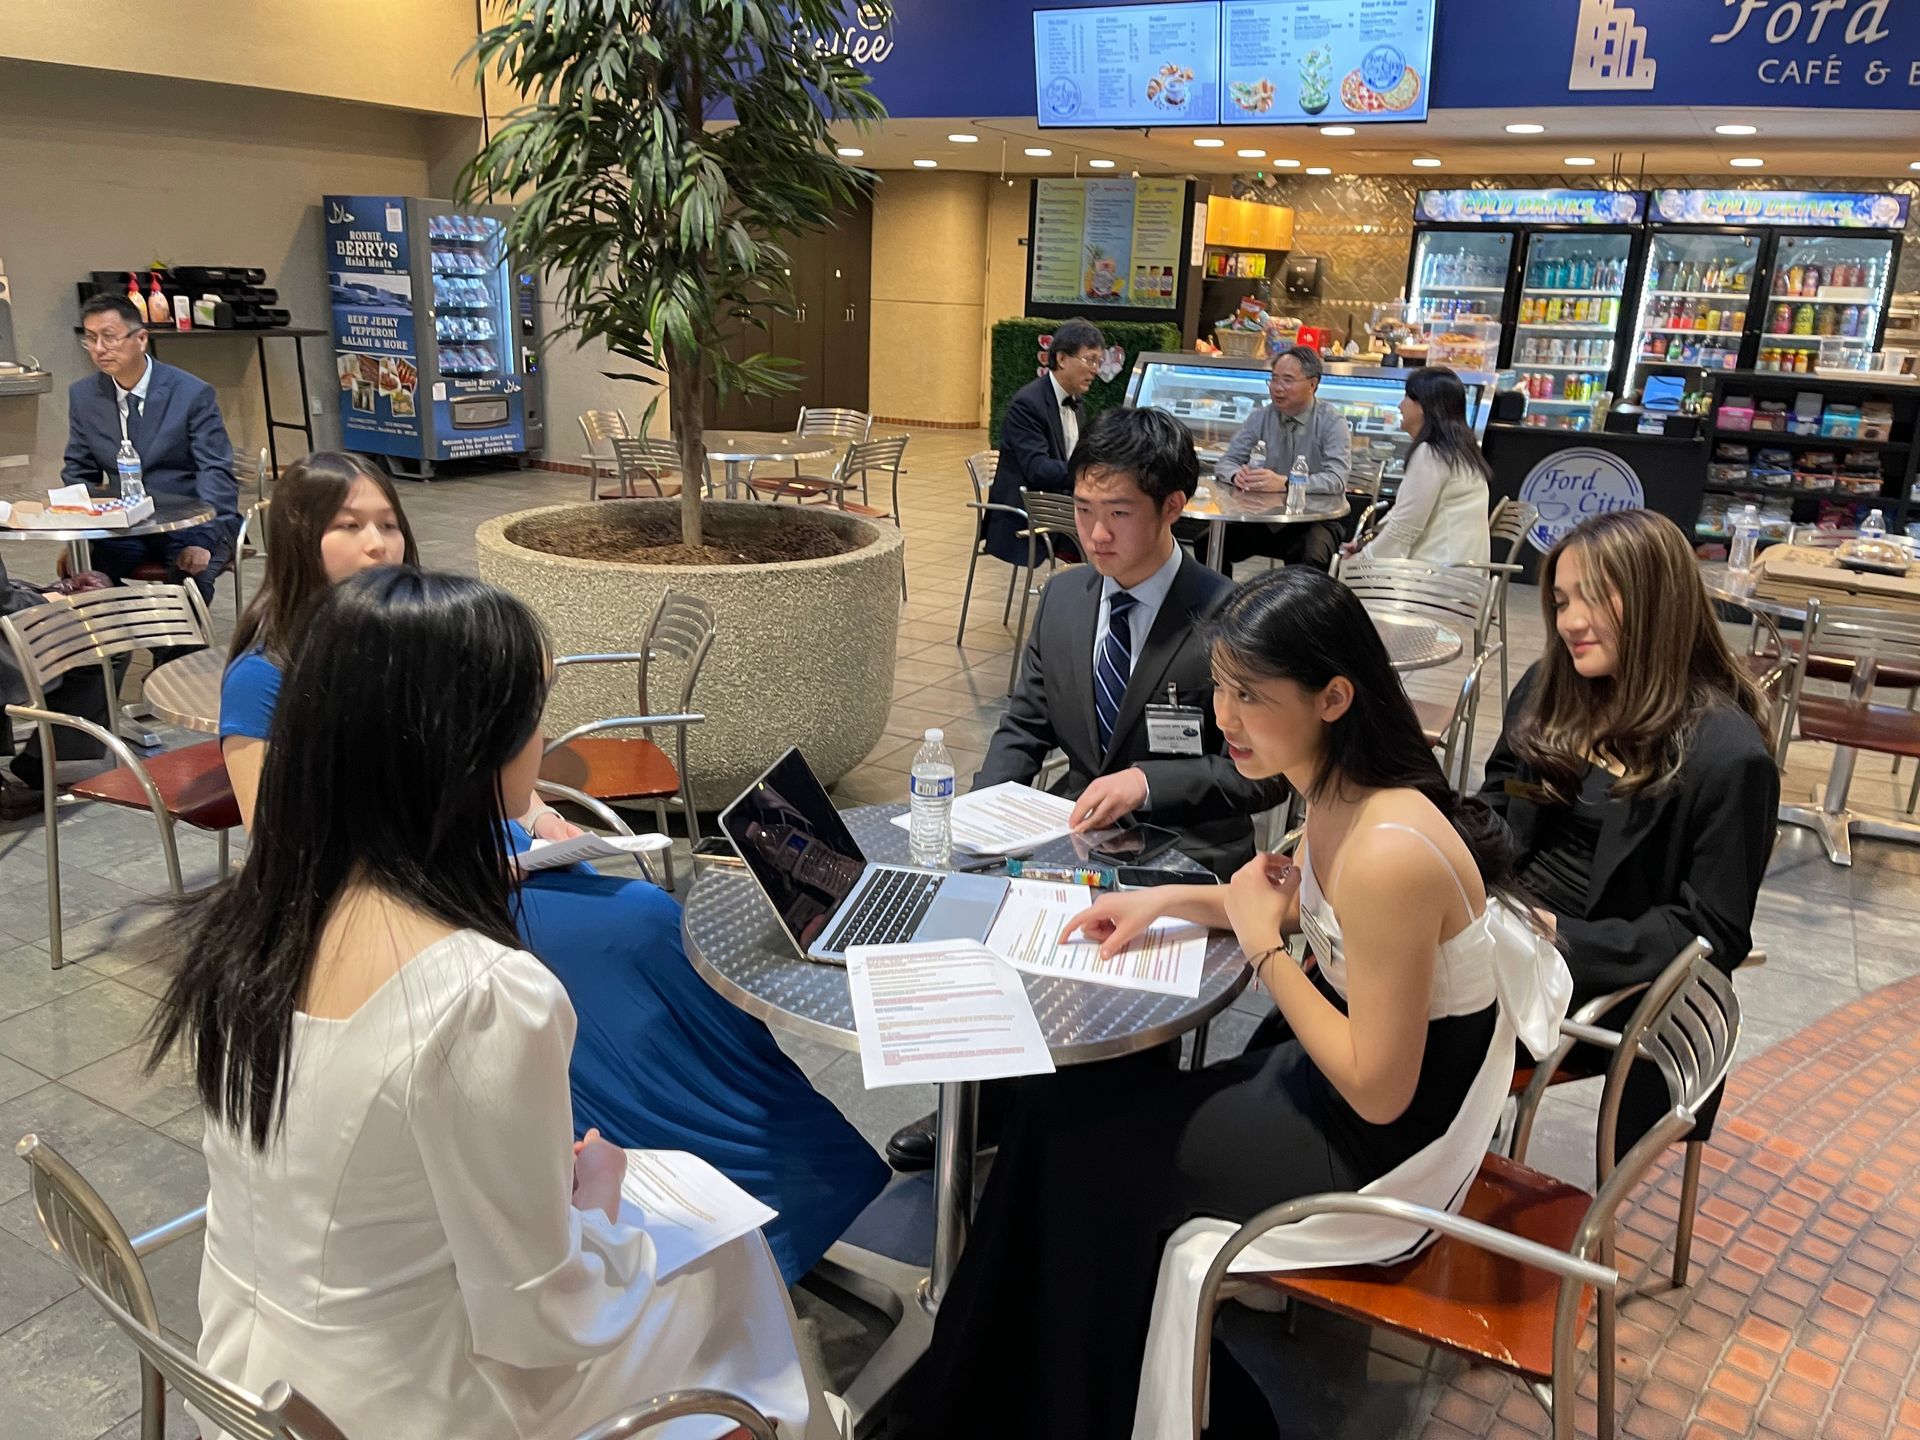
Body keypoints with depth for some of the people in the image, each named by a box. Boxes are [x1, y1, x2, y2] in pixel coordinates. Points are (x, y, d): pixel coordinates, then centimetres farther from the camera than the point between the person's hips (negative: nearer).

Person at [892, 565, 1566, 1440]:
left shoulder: (1388, 853, -34)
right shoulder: (1340, 794, -6)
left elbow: (1377, 1091, -26)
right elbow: (1304, 909, 16)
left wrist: (1259, 941, -19)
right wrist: (1171, 900, 2)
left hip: (1389, 1141, -8)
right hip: (1357, 1062, 8)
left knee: (1081, 1152, 1)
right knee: (1069, 1098, 8)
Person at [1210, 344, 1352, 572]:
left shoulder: (1332, 423, -5)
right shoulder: (1260, 418, 5)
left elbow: (1336, 480, -18)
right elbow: (1225, 463, 4)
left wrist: (1284, 483, -33)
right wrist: (1237, 475, -21)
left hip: (1312, 520, -3)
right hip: (1263, 517, 4)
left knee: (1310, 559, -36)